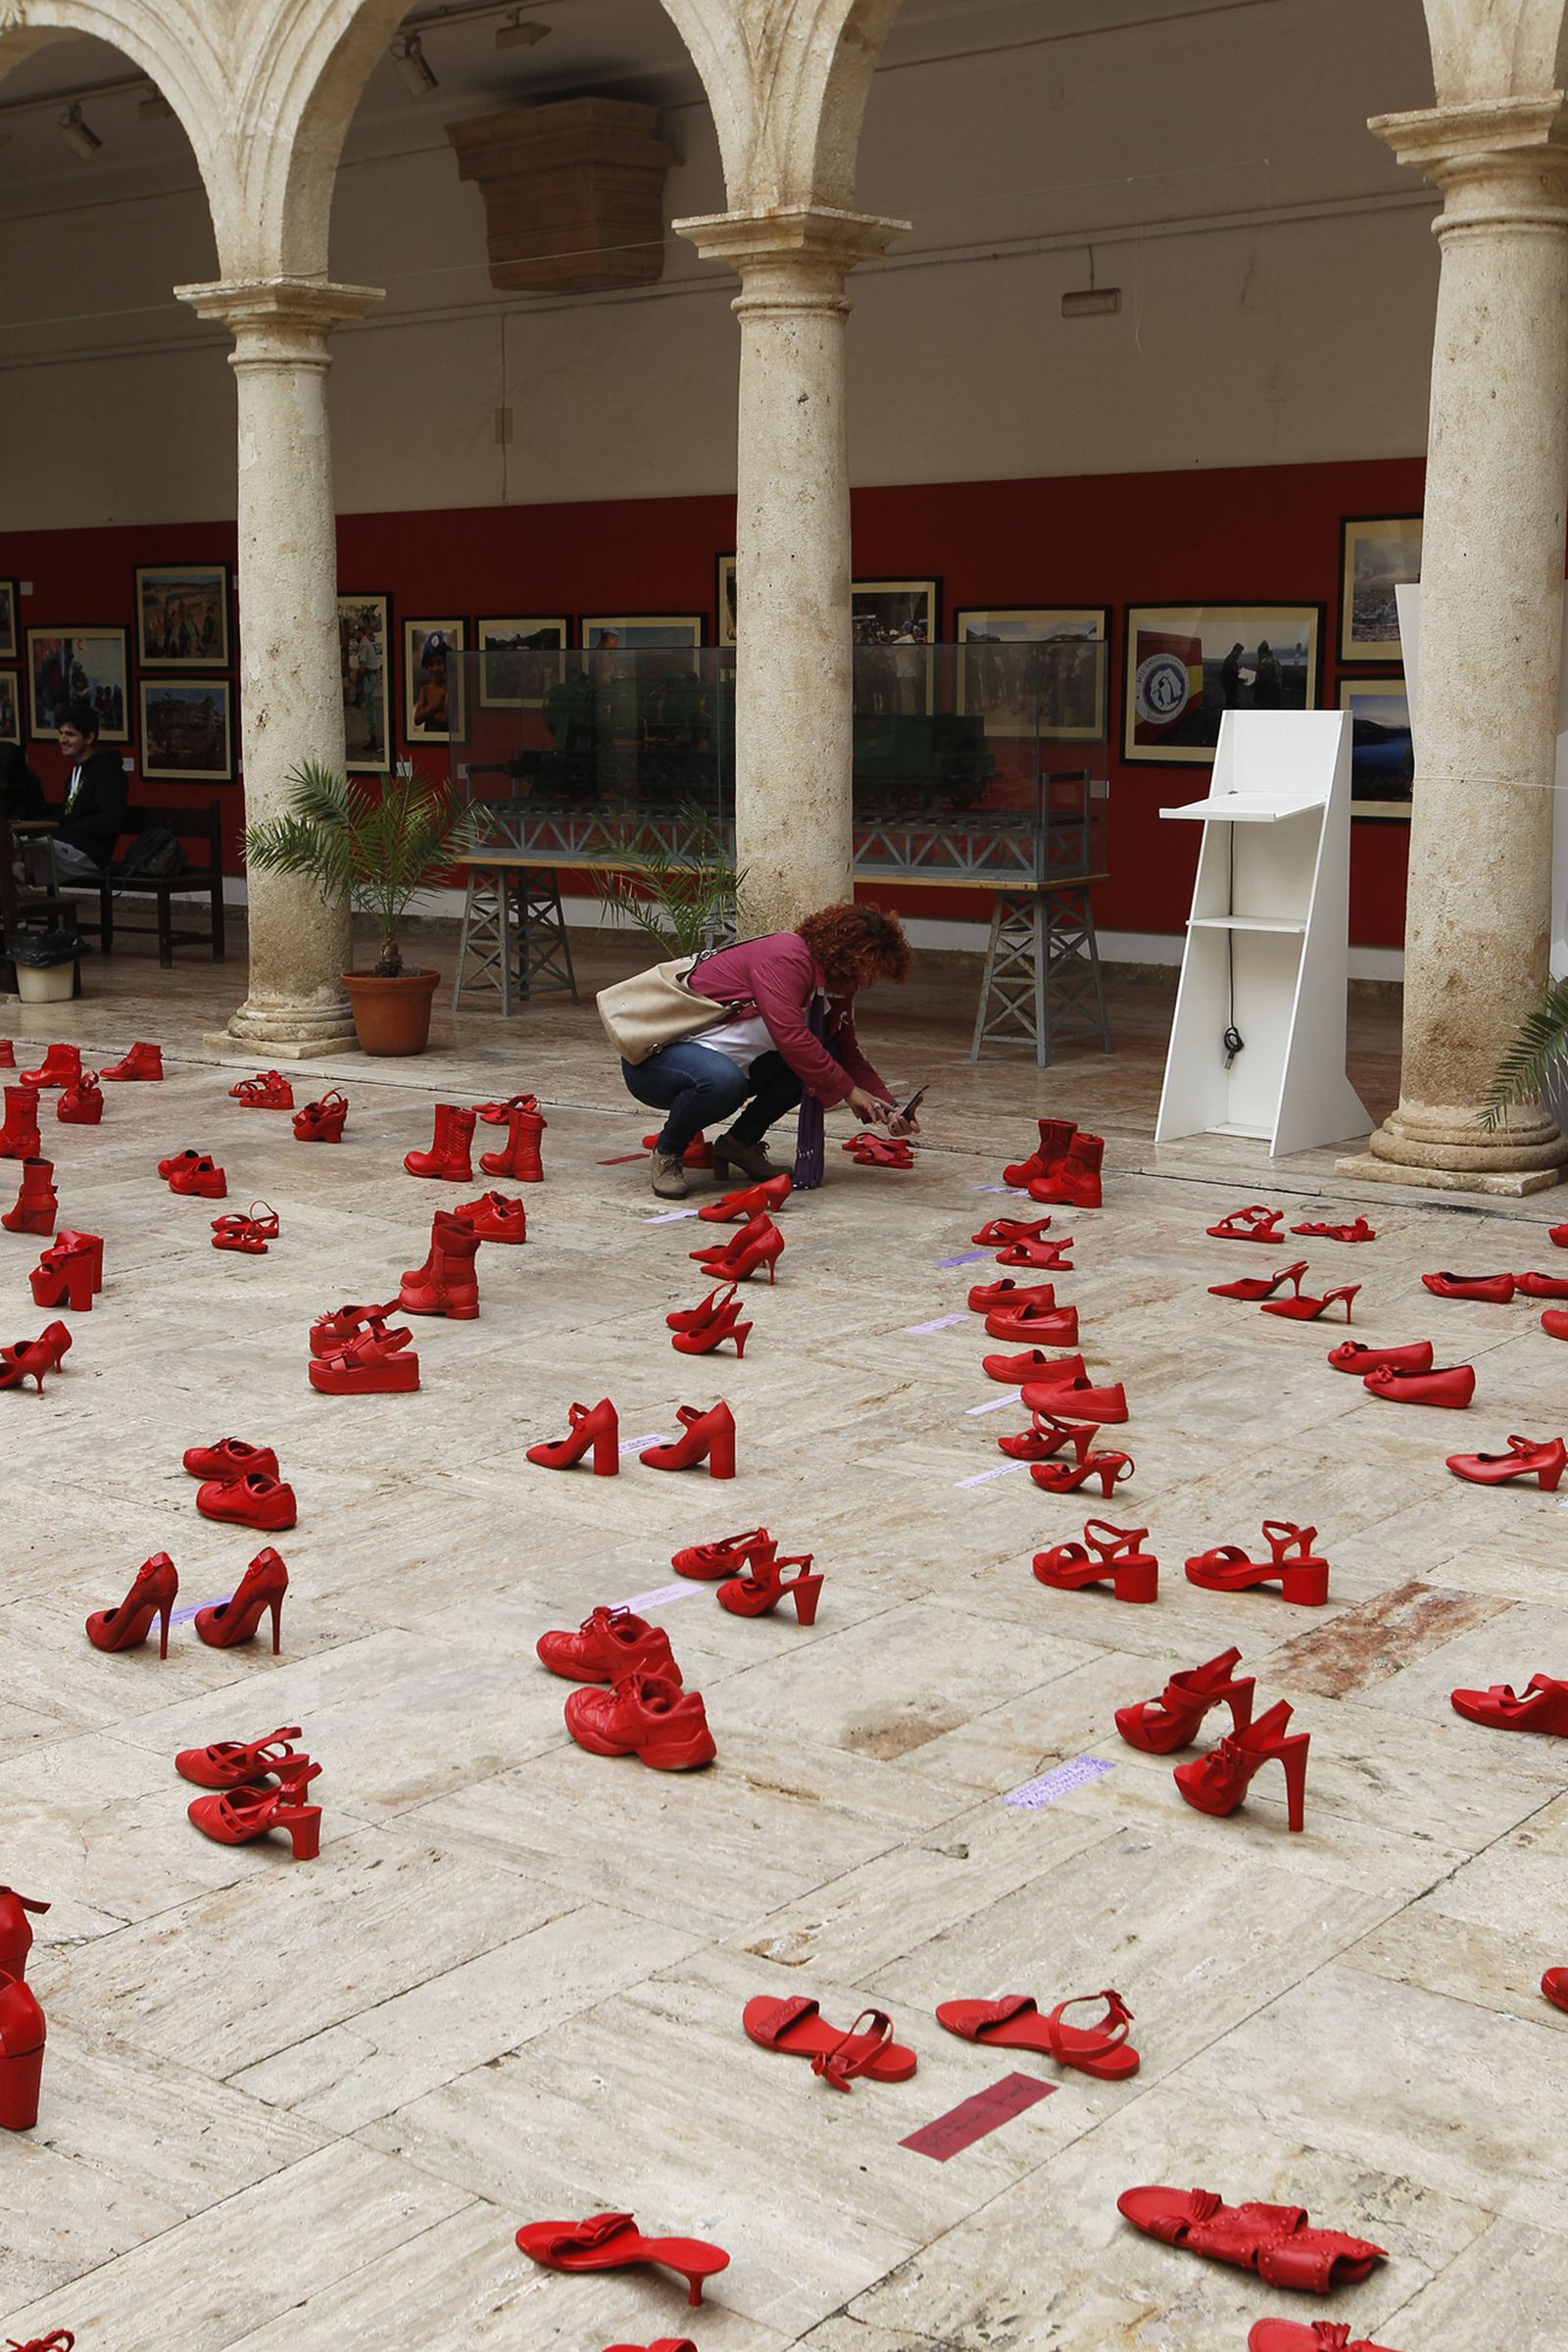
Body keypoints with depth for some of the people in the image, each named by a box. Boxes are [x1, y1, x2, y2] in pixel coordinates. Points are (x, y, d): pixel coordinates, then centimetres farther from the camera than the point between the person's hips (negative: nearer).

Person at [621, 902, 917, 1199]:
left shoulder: (837, 989, 4)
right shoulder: (786, 957, -24)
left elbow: (849, 1056, 12)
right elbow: (790, 1037, -34)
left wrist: (886, 1107, -3)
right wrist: (847, 1090, -26)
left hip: (730, 1061, 9)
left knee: (825, 1056, -7)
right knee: (723, 1082, -41)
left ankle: (741, 1142, 4)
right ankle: (667, 1152, -11)